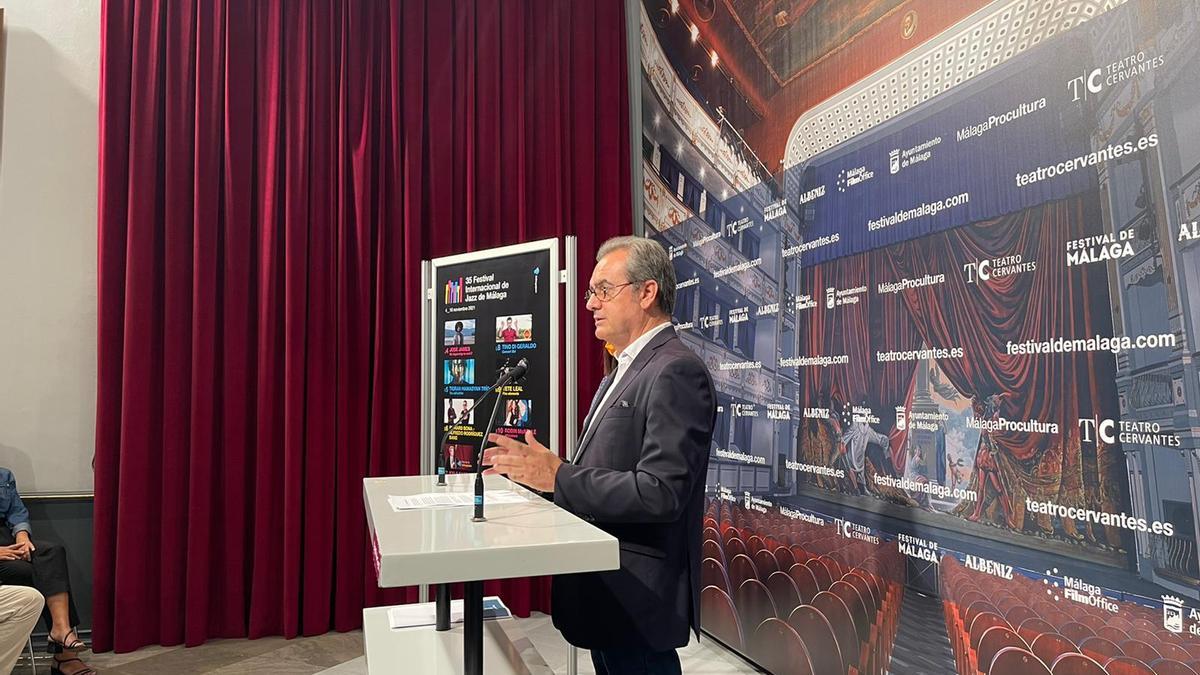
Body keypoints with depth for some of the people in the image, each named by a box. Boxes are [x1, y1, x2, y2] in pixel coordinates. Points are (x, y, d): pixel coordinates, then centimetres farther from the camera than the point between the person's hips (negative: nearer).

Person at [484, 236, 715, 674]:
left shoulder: (675, 372, -19)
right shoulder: (625, 371, 13)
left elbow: (659, 493, -27)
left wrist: (559, 476, -23)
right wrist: (539, 467, 0)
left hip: (636, 597, -9)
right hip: (607, 588, 9)